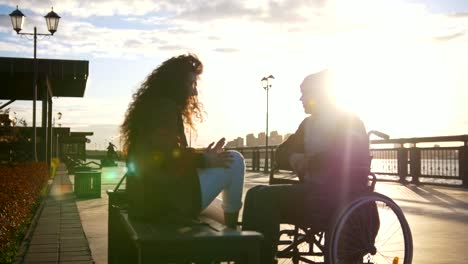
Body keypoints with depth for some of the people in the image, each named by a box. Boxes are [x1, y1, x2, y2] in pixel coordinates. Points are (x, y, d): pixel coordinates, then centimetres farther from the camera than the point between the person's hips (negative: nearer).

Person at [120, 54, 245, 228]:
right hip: (167, 201, -10)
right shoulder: (165, 107, -10)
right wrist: (204, 160, -8)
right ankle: (232, 229, 6)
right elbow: (165, 157, -21)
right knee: (234, 161, -3)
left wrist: (203, 156, 14)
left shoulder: (152, 106, 20)